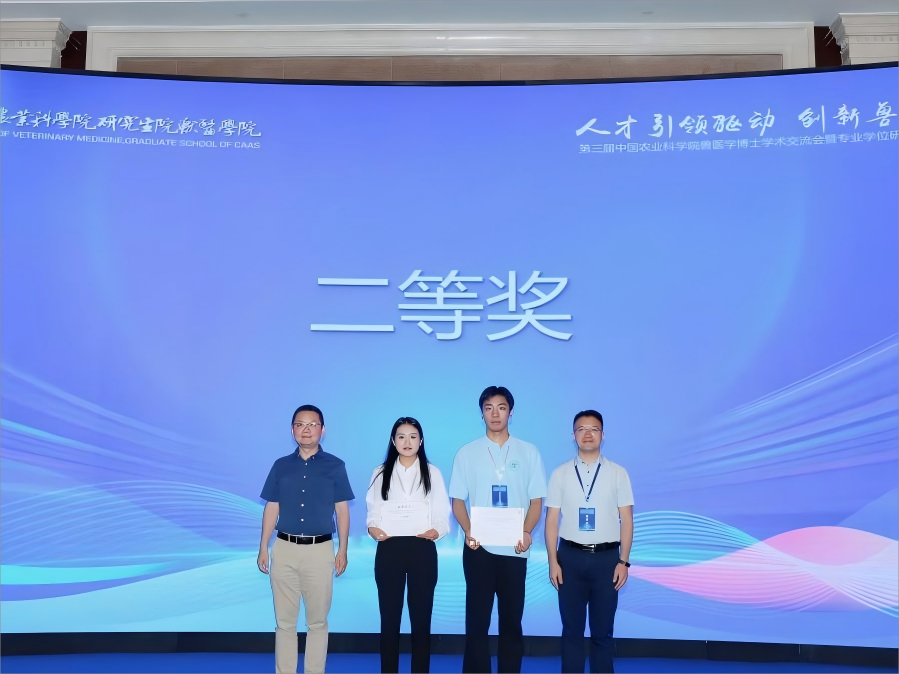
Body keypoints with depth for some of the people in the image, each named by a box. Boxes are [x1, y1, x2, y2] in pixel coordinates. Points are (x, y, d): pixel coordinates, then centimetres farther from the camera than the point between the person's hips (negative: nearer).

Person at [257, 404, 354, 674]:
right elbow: (271, 509, 9)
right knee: (284, 621, 8)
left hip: (320, 550, -2)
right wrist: (263, 548, 6)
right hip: (284, 549, 2)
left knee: (317, 621, 6)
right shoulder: (281, 465, 6)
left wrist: (342, 550, -1)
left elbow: (342, 510, 3)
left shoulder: (335, 466, 0)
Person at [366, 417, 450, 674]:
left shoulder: (432, 472, 5)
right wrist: (372, 529, -17)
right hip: (389, 550, 1)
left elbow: (443, 515, 0)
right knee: (389, 619, 5)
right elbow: (373, 512, 4)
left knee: (421, 618, 4)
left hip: (422, 550, 0)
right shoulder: (381, 473, 8)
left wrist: (436, 531, -20)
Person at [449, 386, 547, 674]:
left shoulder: (528, 452, 4)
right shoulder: (467, 453, 4)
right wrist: (468, 531, -13)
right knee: (476, 620, 4)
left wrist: (526, 532, -13)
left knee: (512, 620, 8)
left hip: (514, 549, 1)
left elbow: (536, 501, 4)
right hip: (479, 548, 0)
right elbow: (458, 501, 5)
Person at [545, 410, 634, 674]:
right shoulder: (560, 473, 2)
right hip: (570, 556, 1)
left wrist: (624, 561, -4)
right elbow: (552, 519, 2)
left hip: (606, 557, 0)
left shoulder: (618, 473, 1)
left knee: (603, 631, 9)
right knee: (571, 629, 10)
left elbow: (626, 519, 1)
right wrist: (553, 561, -2)